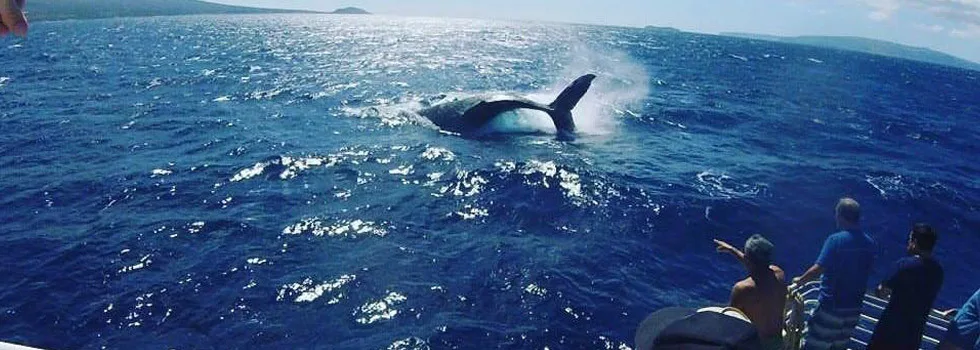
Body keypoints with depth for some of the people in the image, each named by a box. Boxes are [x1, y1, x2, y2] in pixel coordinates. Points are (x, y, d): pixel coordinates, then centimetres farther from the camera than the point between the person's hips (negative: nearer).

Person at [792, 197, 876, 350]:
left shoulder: (835, 240, -20)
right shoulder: (869, 243, 0)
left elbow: (818, 269, -21)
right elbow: (867, 272, 10)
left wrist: (800, 280, -6)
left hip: (831, 305, -6)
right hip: (854, 306, 6)